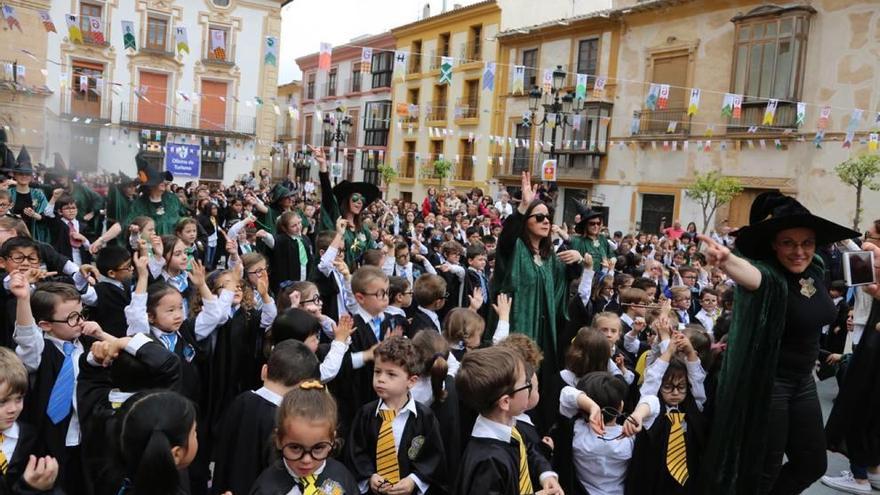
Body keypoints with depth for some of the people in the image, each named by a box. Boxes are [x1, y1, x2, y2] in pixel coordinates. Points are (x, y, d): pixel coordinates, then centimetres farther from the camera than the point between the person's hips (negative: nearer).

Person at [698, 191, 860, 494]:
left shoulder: (815, 269, -1)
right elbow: (749, 273, -48)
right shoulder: (769, 275, -23)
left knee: (812, 464, 18)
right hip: (766, 383, -8)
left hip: (804, 382, 8)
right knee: (763, 469, 2)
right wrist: (727, 261, -70)